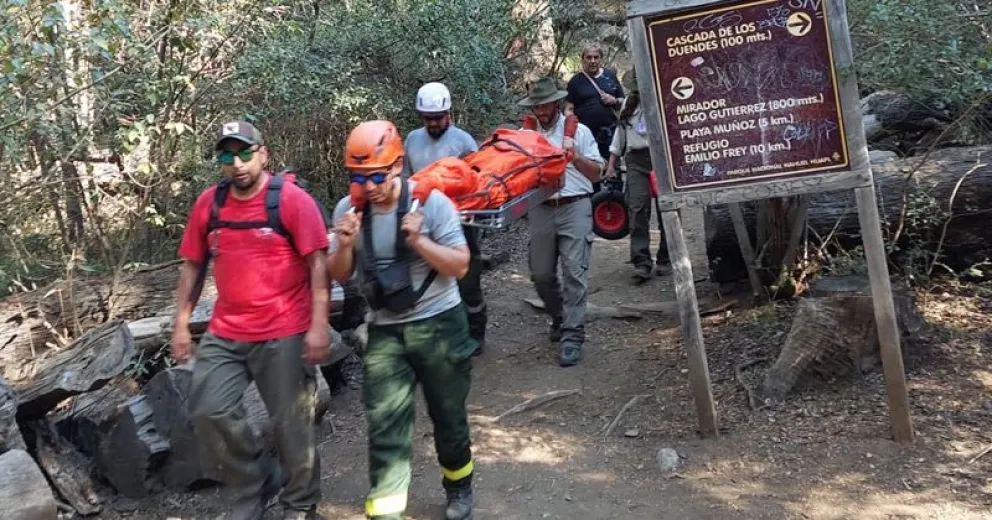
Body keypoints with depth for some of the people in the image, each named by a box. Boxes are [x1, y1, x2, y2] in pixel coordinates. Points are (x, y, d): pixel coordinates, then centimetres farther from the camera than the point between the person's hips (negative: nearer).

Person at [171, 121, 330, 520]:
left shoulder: (291, 199, -9)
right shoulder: (208, 203, 5)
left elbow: (317, 263, -11)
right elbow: (193, 265, 13)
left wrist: (318, 326, -16)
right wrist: (181, 324, 9)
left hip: (285, 334, -5)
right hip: (224, 334, 5)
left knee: (291, 424, 6)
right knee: (208, 412, 1)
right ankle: (256, 484, 25)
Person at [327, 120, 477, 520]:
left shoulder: (431, 202, -14)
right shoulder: (347, 210, -5)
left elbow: (460, 266, -13)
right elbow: (340, 276, 2)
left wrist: (419, 240, -28)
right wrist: (345, 246, -19)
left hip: (439, 324, -2)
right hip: (385, 331, 2)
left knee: (448, 414, 14)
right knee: (384, 422, -5)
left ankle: (459, 485, 40)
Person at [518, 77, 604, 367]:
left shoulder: (578, 131, 7)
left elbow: (596, 173, 6)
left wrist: (575, 157, -10)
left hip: (574, 208, -3)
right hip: (541, 210, 3)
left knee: (574, 272, -10)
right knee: (541, 274, 7)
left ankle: (572, 336, -8)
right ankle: (560, 318, 32)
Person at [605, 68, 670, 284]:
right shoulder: (629, 103, 16)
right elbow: (620, 131, 23)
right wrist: (612, 162, 21)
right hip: (637, 160, 4)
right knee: (638, 209, -7)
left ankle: (665, 259, 18)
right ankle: (641, 263, -8)